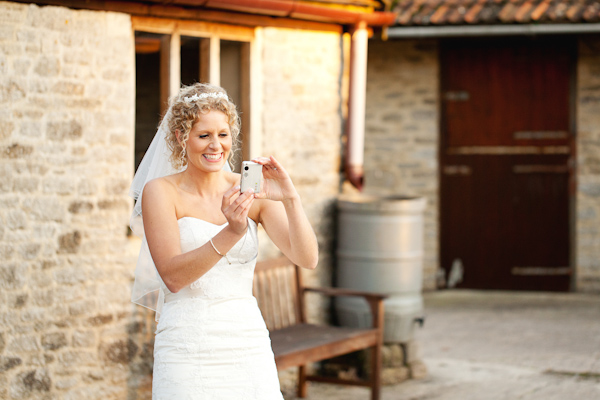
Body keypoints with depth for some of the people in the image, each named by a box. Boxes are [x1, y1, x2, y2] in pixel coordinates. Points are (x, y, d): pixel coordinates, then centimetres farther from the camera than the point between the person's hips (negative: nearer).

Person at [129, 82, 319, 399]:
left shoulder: (252, 194, 5)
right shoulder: (160, 191, -2)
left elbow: (308, 259, -4)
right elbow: (172, 276, -13)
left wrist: (290, 199, -19)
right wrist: (231, 233, -25)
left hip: (248, 347, 3)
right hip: (187, 350, -2)